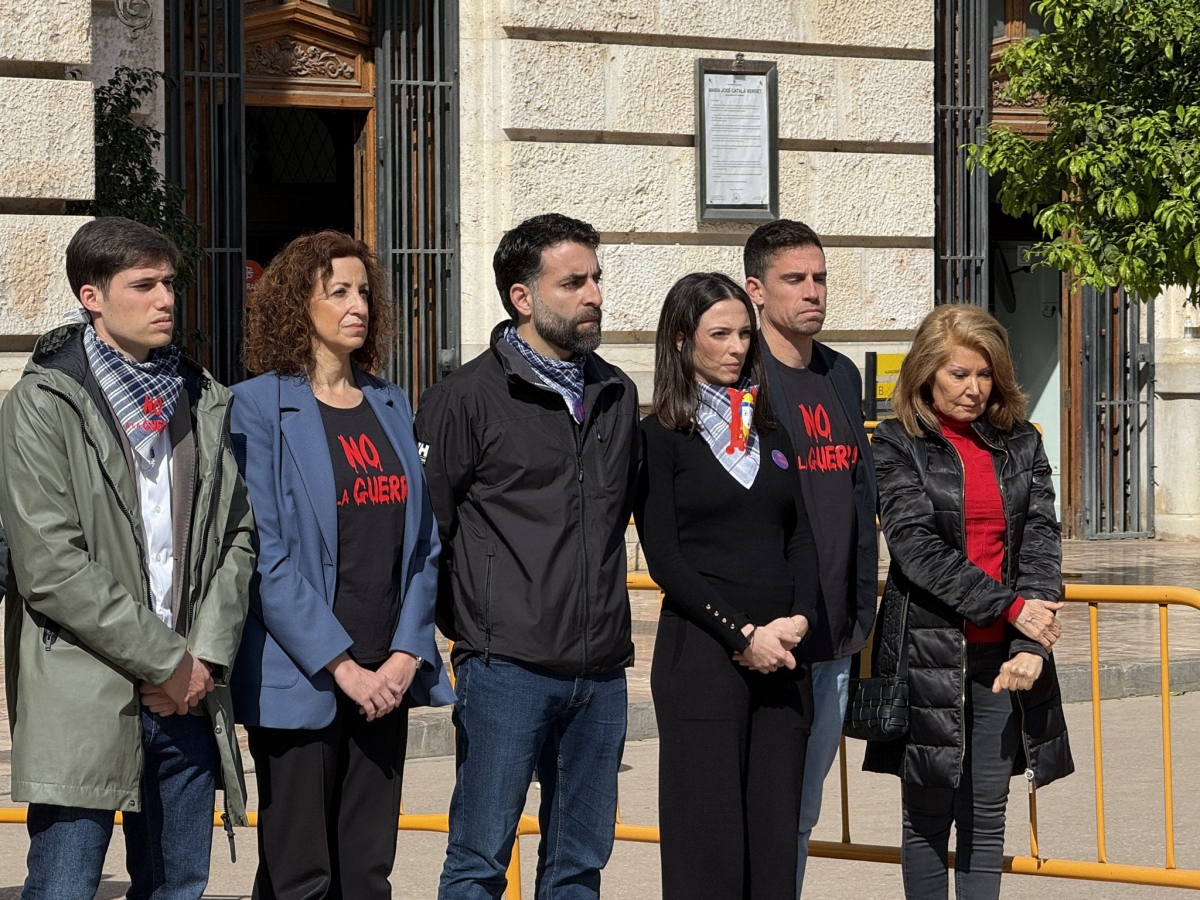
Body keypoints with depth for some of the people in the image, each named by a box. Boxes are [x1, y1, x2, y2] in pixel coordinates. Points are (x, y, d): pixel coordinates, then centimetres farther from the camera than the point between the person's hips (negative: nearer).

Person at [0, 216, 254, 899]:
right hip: (83, 702, -6)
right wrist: (164, 661, -12)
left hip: (188, 692, 6)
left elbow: (237, 535, 14)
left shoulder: (204, 402, 14)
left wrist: (207, 656, -1)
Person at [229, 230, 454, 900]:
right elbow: (264, 556, -12)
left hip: (384, 677, 5)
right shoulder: (259, 407, -5)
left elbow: (422, 542, 11)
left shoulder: (392, 406, 13)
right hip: (300, 681, -5)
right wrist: (341, 665, -15)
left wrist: (407, 654, -3)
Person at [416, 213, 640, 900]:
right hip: (507, 668, -5)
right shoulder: (467, 398, -5)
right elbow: (426, 529, -3)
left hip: (601, 669, 6)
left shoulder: (617, 394, 13)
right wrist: (473, 623, 0)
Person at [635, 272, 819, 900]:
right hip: (701, 654, -5)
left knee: (776, 830, 3)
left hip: (782, 653, 5)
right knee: (707, 832, -5)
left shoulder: (772, 430, 16)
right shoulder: (660, 437, 1)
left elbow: (802, 537, 12)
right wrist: (743, 635, -11)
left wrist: (798, 619, -5)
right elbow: (664, 559, -6)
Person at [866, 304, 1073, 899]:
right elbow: (915, 544, -11)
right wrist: (1008, 605, -16)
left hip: (1003, 654, 3)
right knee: (929, 812, 4)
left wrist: (1032, 645, -13)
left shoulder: (1021, 445, 10)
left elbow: (1041, 539, 1)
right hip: (929, 649, -3)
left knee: (987, 814, 5)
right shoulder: (898, 446, 0)